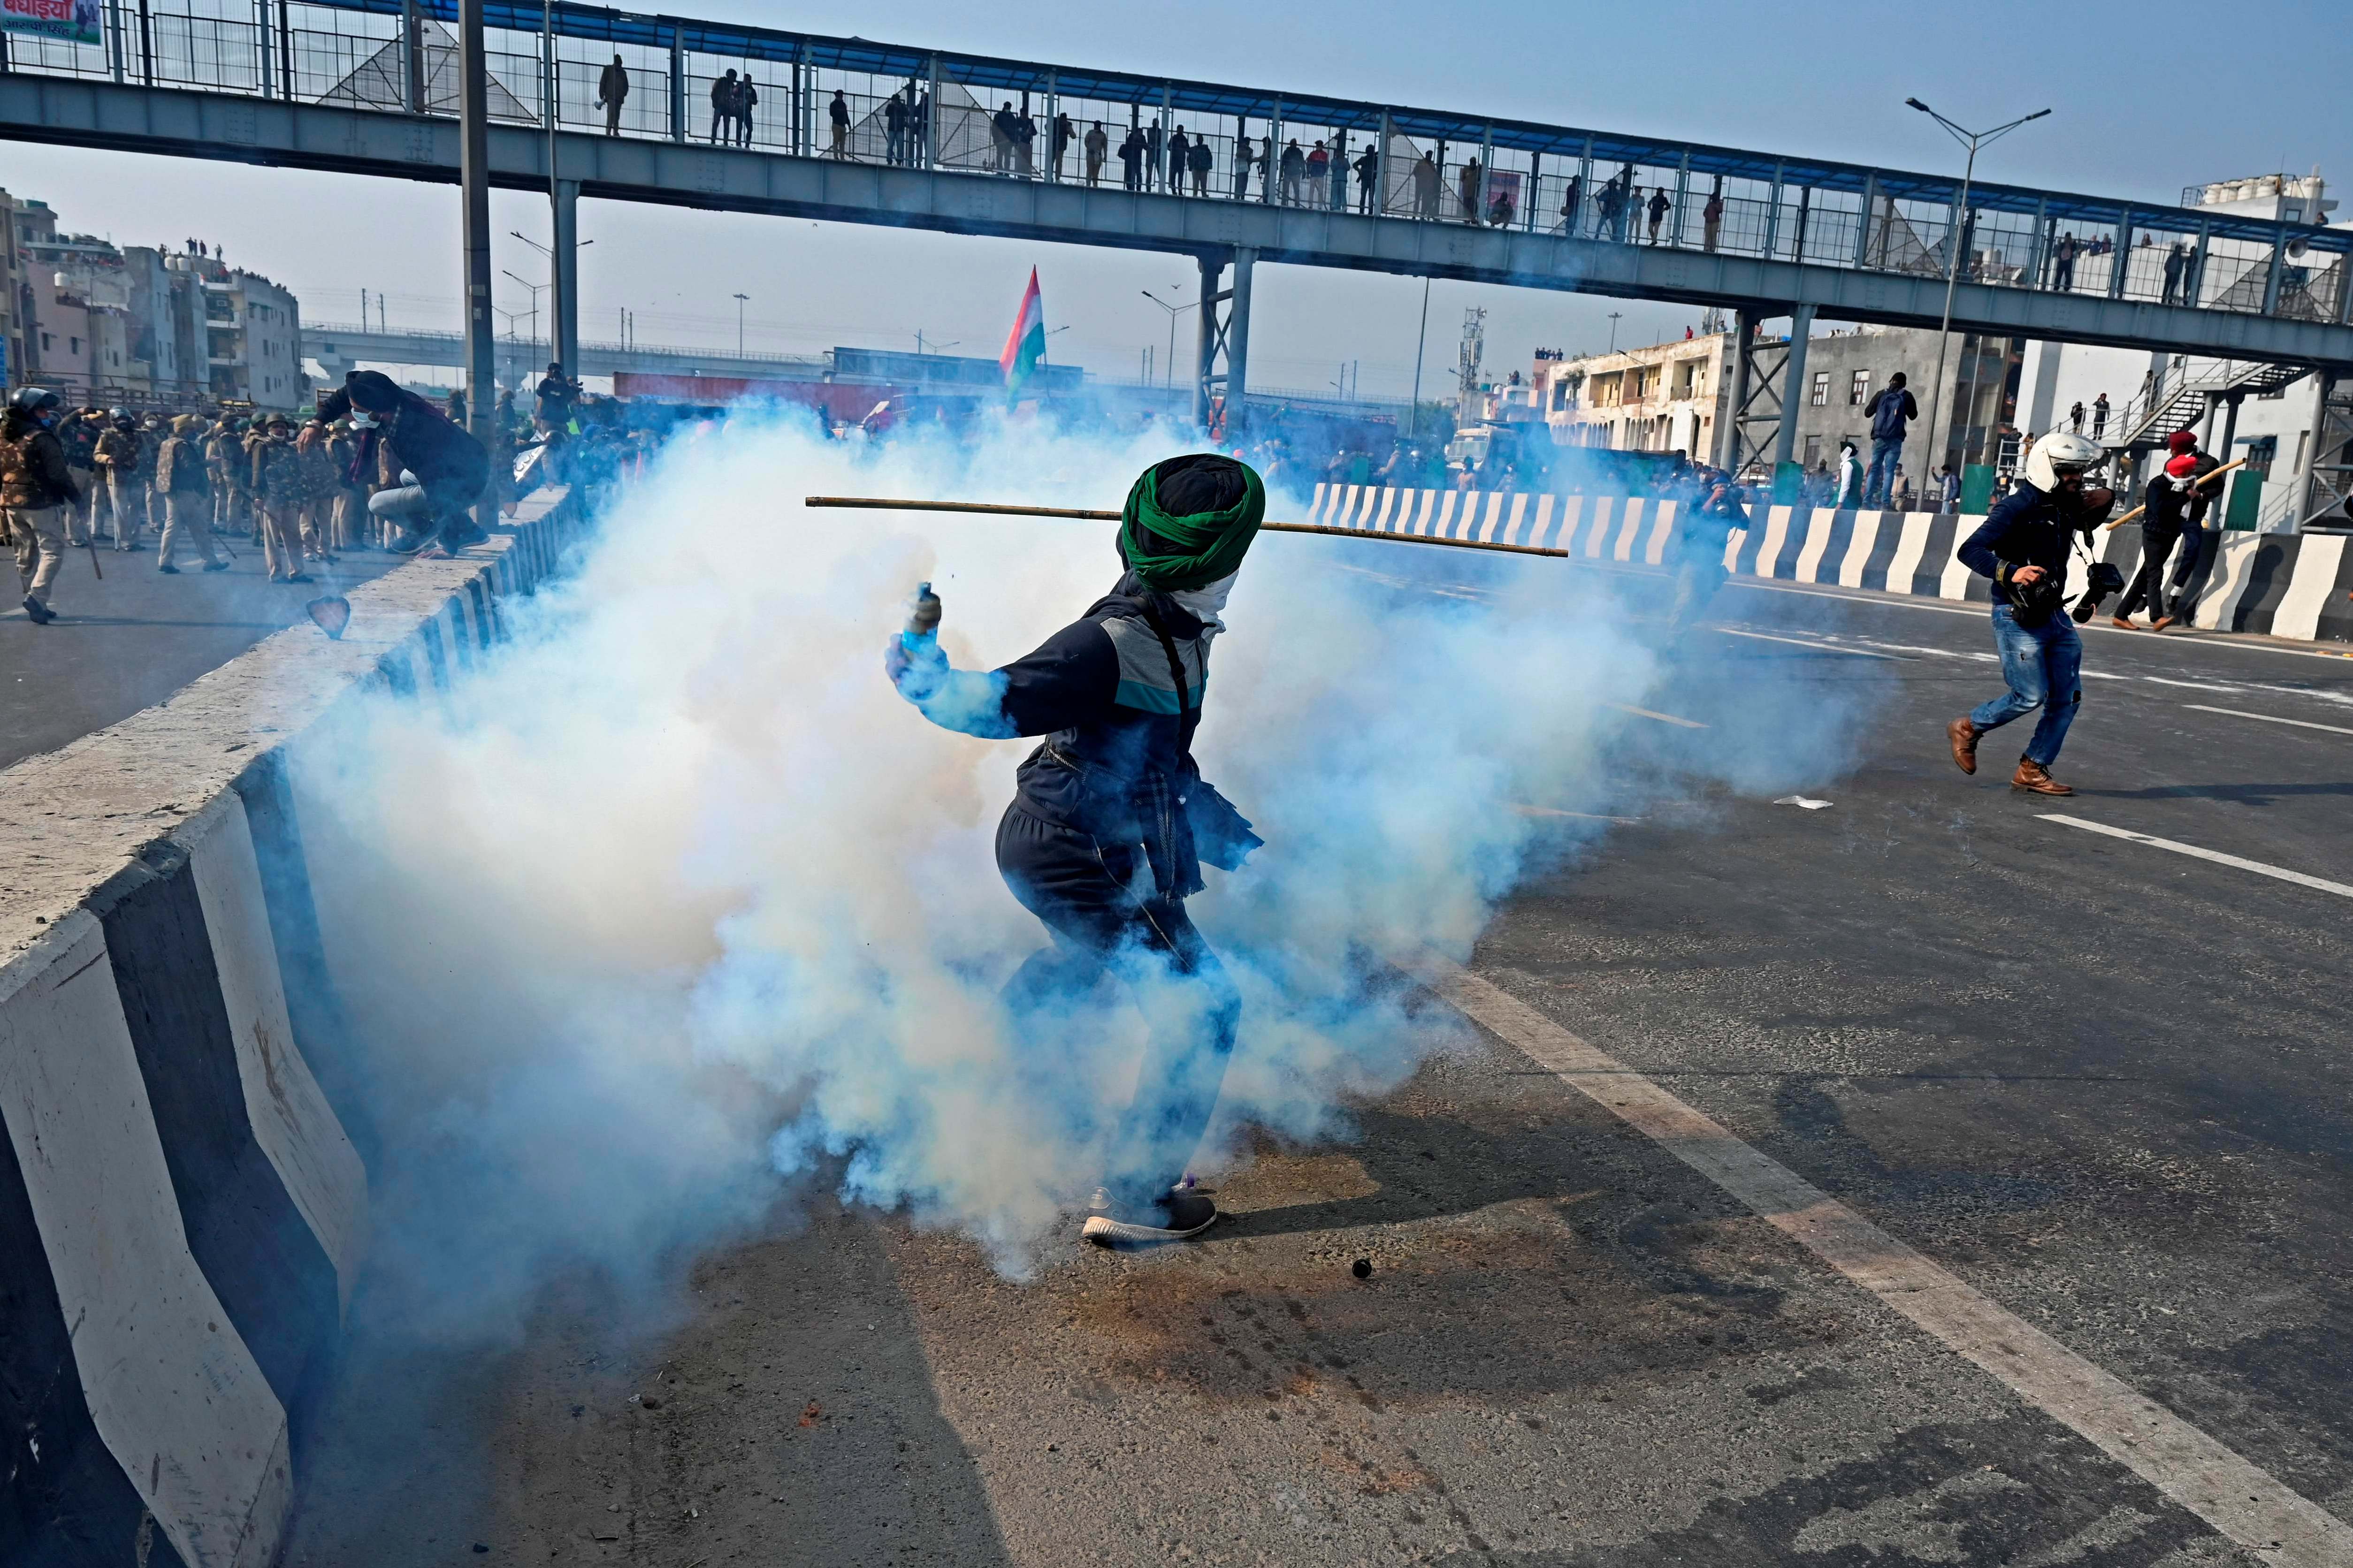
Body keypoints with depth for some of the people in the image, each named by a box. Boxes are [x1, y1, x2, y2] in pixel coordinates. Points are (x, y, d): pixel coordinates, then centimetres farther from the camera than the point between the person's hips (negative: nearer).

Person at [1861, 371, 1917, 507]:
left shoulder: (1881, 394, 5)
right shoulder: (1906, 396, 3)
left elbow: (1867, 413, 9)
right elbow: (1913, 416, 13)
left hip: (1879, 438, 1)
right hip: (1895, 439, -1)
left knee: (1874, 469, 5)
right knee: (1889, 471, -4)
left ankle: (1867, 501, -3)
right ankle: (1884, 503, -13)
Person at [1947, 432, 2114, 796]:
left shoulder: (2066, 506, 10)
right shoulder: (2017, 508, -16)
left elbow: (2088, 522, 33)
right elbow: (1970, 550, -25)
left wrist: (2105, 500, 10)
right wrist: (2011, 572, -40)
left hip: (2054, 615, 8)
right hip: (2016, 616, -8)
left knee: (2067, 698, 5)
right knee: (2030, 696, -9)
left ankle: (2032, 770, 12)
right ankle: (1967, 728, 15)